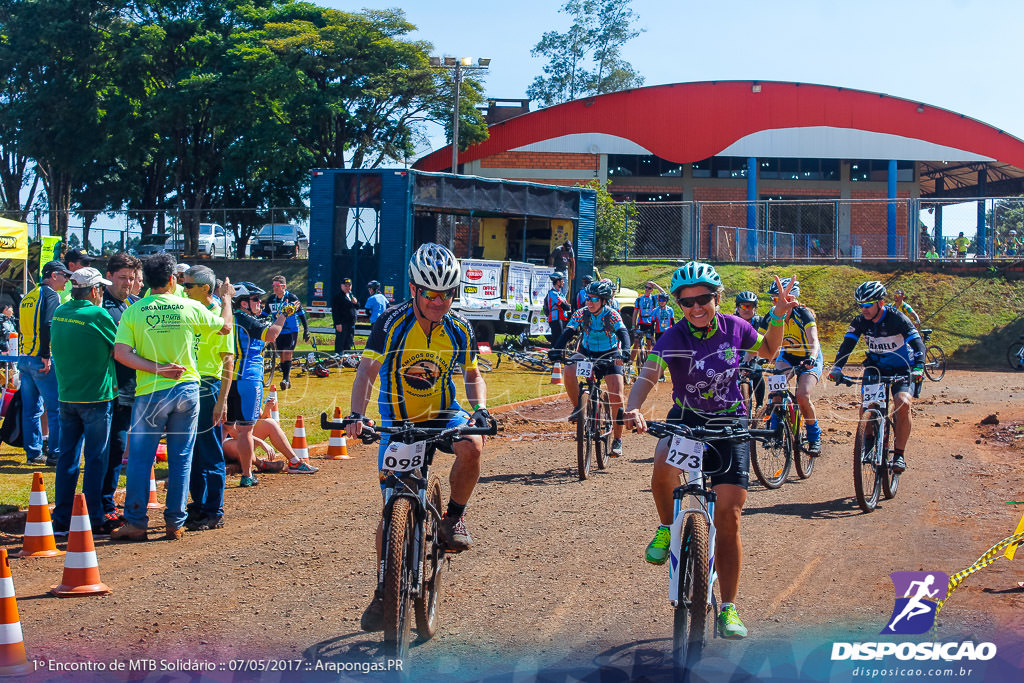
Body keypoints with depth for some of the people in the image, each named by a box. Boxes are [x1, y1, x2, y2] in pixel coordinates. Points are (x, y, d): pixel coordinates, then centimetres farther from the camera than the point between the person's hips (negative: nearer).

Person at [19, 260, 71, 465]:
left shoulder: (28, 297, 18)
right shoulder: (51, 295, -8)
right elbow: (47, 326, -18)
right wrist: (46, 356, -19)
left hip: (24, 358, 9)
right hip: (41, 361, -9)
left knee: (31, 409, 10)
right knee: (57, 409, -4)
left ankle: (33, 452, 13)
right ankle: (56, 454, -6)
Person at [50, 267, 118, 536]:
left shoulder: (59, 313, 6)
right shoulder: (98, 315, -13)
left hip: (66, 396, 6)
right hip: (95, 396, -6)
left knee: (67, 457, 10)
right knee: (95, 459, -1)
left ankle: (62, 519, 13)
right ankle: (95, 521, 1)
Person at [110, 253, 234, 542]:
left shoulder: (133, 312, -3)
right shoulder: (191, 308, -2)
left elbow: (121, 353, -13)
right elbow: (225, 326, 14)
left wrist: (158, 369, -11)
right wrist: (226, 298, 30)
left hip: (151, 393, -1)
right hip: (187, 389, 1)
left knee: (140, 458, 7)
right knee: (181, 459, 8)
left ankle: (135, 522, 8)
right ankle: (175, 523, 12)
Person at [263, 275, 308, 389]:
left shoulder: (292, 298, -10)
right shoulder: (270, 299, 2)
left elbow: (301, 314, -2)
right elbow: (265, 314, 13)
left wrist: (306, 330, -2)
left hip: (291, 331, -4)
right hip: (278, 332, 4)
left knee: (286, 353, -16)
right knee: (282, 356, 6)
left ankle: (285, 379, -14)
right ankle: (287, 380, 16)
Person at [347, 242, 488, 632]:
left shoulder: (459, 329, -8)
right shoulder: (392, 323, -17)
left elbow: (472, 375, 4)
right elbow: (367, 370, -20)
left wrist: (480, 410, -15)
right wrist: (356, 415, -35)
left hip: (443, 415, 1)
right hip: (398, 421, -1)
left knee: (471, 445, -34)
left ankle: (454, 517, -9)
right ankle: (384, 593, 15)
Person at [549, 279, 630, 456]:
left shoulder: (612, 315, -17)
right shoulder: (581, 314, -12)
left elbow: (623, 333, -31)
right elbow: (567, 333, -22)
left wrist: (624, 352, -52)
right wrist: (556, 350, -41)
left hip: (609, 355, -2)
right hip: (587, 353, 2)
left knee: (616, 397, -16)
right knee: (569, 371, -31)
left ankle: (617, 439, -3)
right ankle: (578, 408, -9)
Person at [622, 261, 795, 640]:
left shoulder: (734, 328, -7)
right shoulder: (674, 338, -14)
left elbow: (768, 351, 13)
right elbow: (648, 375, -29)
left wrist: (778, 317, -5)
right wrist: (633, 409, -49)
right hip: (686, 419, -1)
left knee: (729, 517, -6)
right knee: (663, 469, -36)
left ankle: (728, 609, 5)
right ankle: (668, 527, -3)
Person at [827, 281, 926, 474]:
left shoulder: (897, 319, -22)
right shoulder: (861, 321, -10)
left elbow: (918, 344, -29)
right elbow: (847, 344, -15)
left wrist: (918, 368, -46)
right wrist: (837, 367, -32)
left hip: (901, 370, -4)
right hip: (876, 368, 4)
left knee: (902, 403, -28)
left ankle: (900, 454, -16)